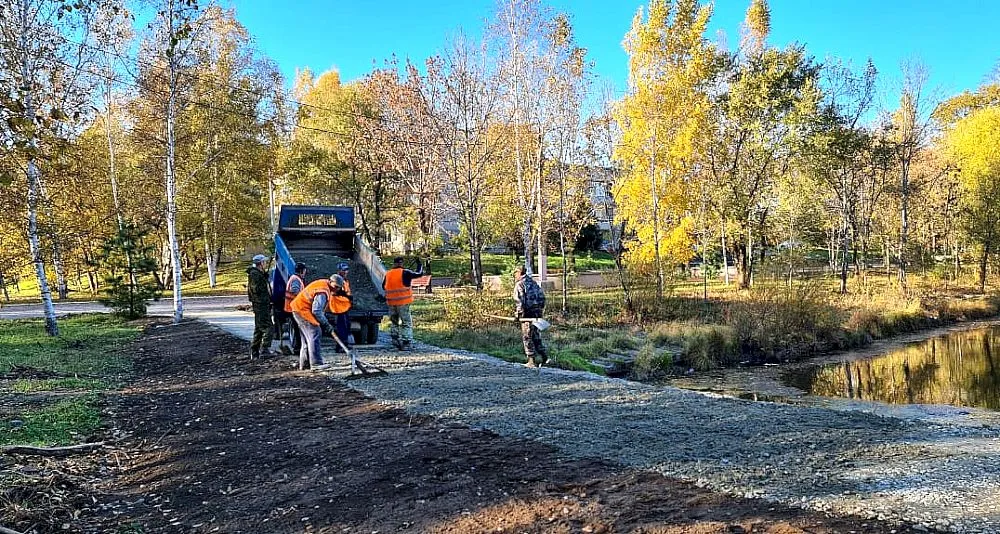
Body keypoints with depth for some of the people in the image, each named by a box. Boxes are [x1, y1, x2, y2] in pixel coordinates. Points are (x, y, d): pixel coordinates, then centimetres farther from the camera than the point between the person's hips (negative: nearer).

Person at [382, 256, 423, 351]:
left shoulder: (388, 274, 6)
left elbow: (383, 286, 19)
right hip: (403, 302, -5)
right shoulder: (405, 273, -9)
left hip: (391, 303, 5)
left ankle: (395, 339, 18)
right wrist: (419, 265, 14)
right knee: (407, 323, 1)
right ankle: (406, 344, -4)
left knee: (394, 322, 22)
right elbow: (419, 274, -2)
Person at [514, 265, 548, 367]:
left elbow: (519, 300, -16)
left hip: (528, 313, -7)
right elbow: (542, 296, 14)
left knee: (527, 337, 1)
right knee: (536, 336, 17)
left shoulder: (519, 284, -6)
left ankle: (532, 361, 2)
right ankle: (543, 355, 8)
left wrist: (519, 313, -9)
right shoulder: (533, 282, 16)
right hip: (538, 312, 7)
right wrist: (541, 310, 17)